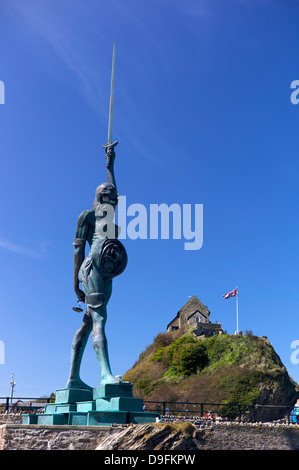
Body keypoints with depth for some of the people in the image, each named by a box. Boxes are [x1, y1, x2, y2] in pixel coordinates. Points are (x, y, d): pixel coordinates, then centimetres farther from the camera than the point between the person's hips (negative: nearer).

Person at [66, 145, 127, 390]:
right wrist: (76, 280, -7)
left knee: (87, 324, 4)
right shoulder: (88, 215, 7)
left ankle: (74, 378, 5)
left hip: (105, 276, 8)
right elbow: (78, 248, 0)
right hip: (92, 268, -8)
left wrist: (110, 163, 52)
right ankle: (106, 373, -30)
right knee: (99, 319, -19)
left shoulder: (109, 214, 27)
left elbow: (111, 186, 42)